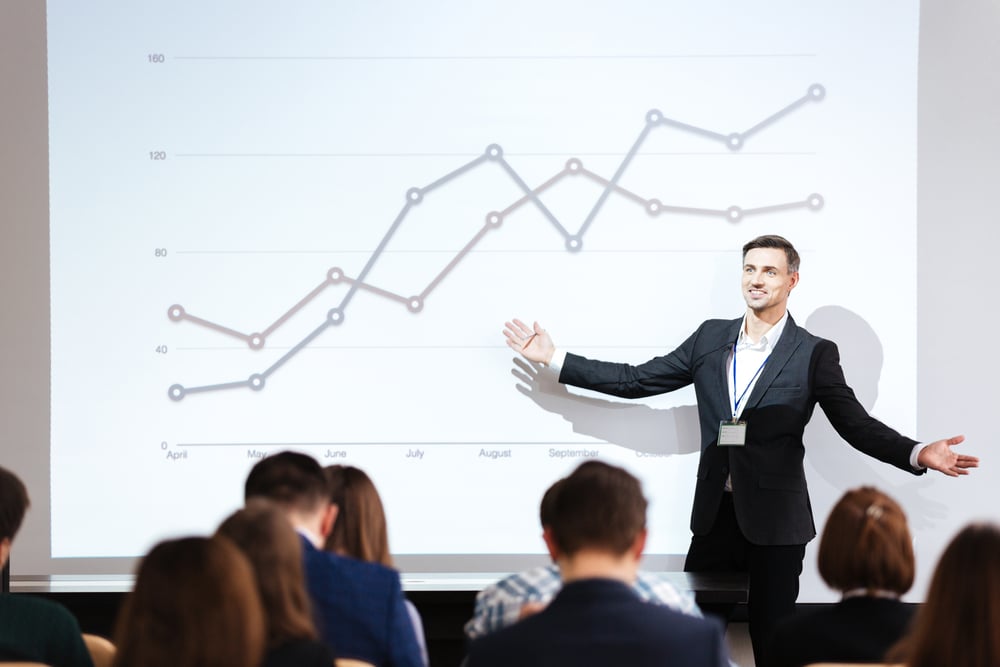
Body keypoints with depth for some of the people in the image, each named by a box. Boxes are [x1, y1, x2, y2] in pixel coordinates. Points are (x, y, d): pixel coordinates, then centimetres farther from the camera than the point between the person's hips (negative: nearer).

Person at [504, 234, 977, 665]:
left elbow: (857, 425, -3)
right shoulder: (712, 338, 7)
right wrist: (554, 359, 7)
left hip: (775, 521, -3)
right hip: (715, 514, 4)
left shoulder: (814, 354, -3)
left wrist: (917, 454, -21)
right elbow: (637, 380, 10)